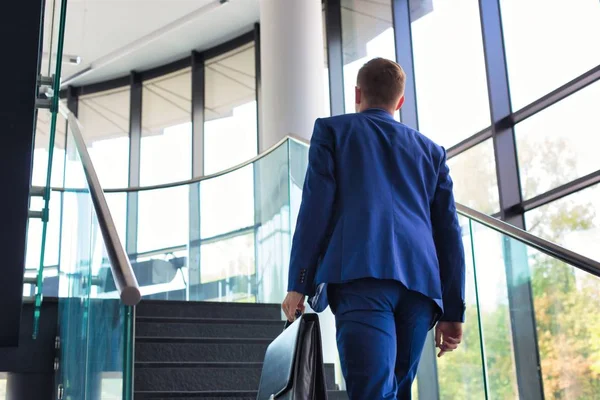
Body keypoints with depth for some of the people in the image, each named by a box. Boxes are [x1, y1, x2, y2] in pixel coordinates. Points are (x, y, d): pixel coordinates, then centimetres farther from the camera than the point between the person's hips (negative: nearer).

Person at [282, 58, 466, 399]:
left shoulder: (332, 129, 17)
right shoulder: (431, 150, 26)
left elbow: (316, 205, 3)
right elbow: (449, 231, 19)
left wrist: (298, 284, 2)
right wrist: (453, 309, 19)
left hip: (362, 273, -4)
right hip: (420, 280, 4)